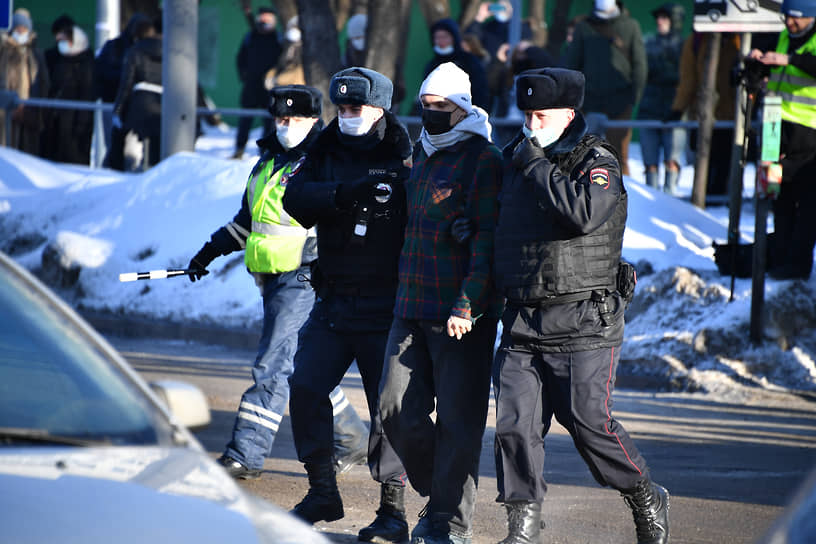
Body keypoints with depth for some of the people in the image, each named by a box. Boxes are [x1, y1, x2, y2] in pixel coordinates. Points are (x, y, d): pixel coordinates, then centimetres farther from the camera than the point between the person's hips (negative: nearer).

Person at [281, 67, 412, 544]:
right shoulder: (327, 154, 8)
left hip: (385, 306, -5)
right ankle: (323, 492, 16)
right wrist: (342, 195, -25)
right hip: (334, 302, 5)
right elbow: (296, 199, -9)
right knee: (305, 388, 1)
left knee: (389, 403, -4)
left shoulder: (406, 162, -4)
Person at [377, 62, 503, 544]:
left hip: (463, 317, -7)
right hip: (412, 310, 7)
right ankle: (438, 494, 21)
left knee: (458, 420, -3)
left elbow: (488, 239, -15)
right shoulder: (422, 156, 17)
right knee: (398, 410, 3)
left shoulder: (484, 160, -9)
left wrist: (466, 306, -21)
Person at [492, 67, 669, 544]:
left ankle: (647, 500, 16)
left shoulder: (597, 161, -5)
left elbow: (584, 213, -25)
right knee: (515, 424, -4)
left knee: (588, 421, -5)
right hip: (522, 319, 6)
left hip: (583, 323, -6)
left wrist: (535, 164, -18)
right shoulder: (520, 159, 16)